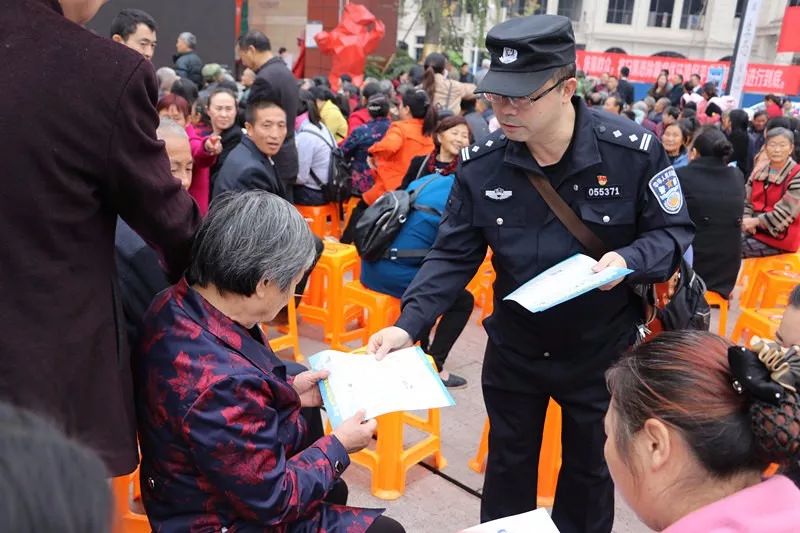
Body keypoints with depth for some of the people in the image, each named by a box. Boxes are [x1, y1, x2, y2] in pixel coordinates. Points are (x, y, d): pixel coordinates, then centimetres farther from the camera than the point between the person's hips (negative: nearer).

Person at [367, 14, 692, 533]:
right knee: (508, 462, 21)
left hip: (602, 348, -1)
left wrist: (628, 260, -30)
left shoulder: (634, 149, -20)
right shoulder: (480, 163, -14)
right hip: (514, 346, 2)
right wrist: (410, 323, -21)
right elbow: (454, 254, -10)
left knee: (590, 466, 22)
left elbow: (674, 232, -9)